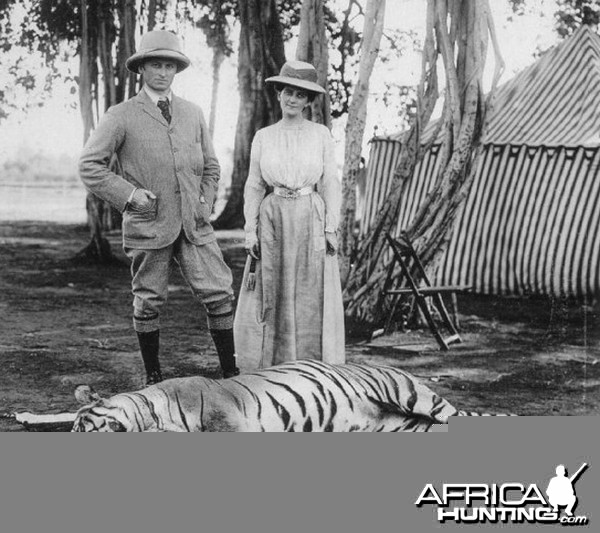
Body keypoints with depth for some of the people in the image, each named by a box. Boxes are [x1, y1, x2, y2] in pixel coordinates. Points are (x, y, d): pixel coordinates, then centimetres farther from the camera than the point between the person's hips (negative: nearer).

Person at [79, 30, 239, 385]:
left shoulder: (193, 114, 13)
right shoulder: (122, 117, 0)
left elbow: (211, 166, 21)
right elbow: (90, 166, 0)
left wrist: (205, 203, 6)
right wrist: (128, 193, -10)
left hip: (194, 223, 3)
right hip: (148, 223, -3)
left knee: (220, 294, -5)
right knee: (149, 302, 4)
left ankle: (231, 372, 3)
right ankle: (153, 377, 18)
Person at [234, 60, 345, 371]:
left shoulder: (321, 135, 3)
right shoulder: (263, 138, 6)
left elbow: (330, 185, 2)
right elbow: (253, 187, 7)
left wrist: (331, 229, -5)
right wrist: (250, 232, -1)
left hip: (311, 220, -1)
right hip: (273, 222, 1)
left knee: (312, 298, 0)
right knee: (271, 298, 1)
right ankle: (270, 368, 8)